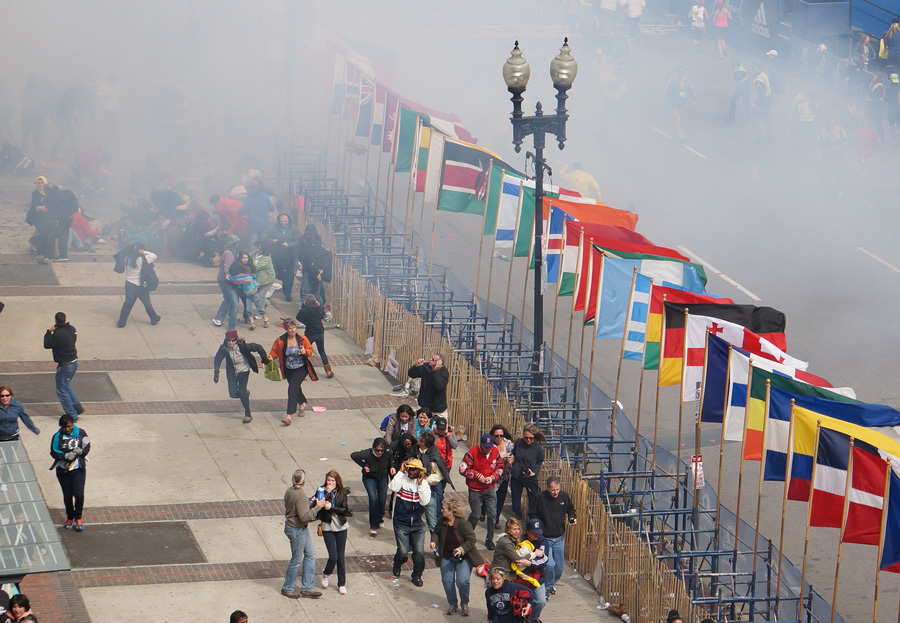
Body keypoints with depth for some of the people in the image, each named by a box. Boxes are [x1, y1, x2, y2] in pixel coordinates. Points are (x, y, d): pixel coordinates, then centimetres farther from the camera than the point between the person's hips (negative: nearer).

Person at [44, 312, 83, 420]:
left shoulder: (58, 334, -24)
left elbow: (47, 345, -13)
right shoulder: (72, 329, 0)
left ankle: (72, 415, 8)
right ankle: (77, 406, 23)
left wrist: (49, 332, -2)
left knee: (62, 391, 5)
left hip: (65, 366, -9)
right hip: (74, 363, 9)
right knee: (66, 386, 27)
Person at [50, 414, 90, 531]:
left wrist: (80, 452, -20)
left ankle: (78, 517, 13)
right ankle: (70, 517, 31)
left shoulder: (80, 433, -4)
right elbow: (54, 452, -4)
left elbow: (87, 448, 2)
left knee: (79, 494, -10)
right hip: (63, 469, 1)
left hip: (78, 468, -1)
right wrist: (66, 456, -21)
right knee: (67, 495, 9)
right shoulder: (58, 437, -6)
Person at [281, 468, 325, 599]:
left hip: (302, 529, 10)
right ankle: (287, 588, 21)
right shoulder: (300, 495, -26)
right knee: (297, 560, 5)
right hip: (296, 530, -10)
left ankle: (307, 588, 20)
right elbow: (305, 517, -28)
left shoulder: (289, 491, 4)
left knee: (310, 555, 14)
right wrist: (317, 507, -20)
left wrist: (314, 505, 5)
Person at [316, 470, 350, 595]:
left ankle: (342, 584, 18)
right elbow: (320, 507, -18)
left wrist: (331, 507, -18)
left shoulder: (342, 493, 0)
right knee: (333, 557, -7)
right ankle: (326, 574, 24)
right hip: (328, 528, -2)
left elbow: (345, 510, -8)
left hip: (341, 527, 2)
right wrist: (327, 493, -21)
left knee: (341, 557, 6)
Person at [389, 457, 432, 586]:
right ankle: (396, 567, 27)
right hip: (401, 523, -2)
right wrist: (401, 472, -20)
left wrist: (420, 483, -15)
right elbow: (393, 487, -27)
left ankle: (417, 576, 19)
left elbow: (425, 501, -13)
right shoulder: (402, 479, -5)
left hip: (417, 524, 2)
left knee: (419, 552, -5)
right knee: (403, 551, -8)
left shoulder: (424, 484, 0)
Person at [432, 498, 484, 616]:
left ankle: (464, 603, 10)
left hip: (463, 558, -5)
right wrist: (434, 541, -7)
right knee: (447, 580, -4)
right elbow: (436, 533, 14)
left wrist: (462, 549, -31)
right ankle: (453, 604, 19)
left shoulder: (463, 524, -21)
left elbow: (471, 540, -18)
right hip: (446, 557, 5)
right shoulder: (442, 522, -3)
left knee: (462, 581, -17)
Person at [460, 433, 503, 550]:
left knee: (492, 514, 1)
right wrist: (477, 475, -17)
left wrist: (492, 477, -10)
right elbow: (463, 469, -14)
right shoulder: (472, 453, -15)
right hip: (475, 490, -3)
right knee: (475, 515, 1)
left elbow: (500, 468, 9)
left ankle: (489, 540, 15)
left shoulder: (495, 452, -2)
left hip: (490, 489, 3)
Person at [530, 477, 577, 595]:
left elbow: (570, 509, 16)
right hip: (545, 538, -4)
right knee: (550, 564, -15)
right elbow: (533, 514, -1)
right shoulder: (540, 497, -13)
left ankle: (550, 584, 36)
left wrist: (572, 518, -4)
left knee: (559, 566, 10)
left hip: (559, 537, 4)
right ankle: (547, 586, 9)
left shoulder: (564, 496, -3)